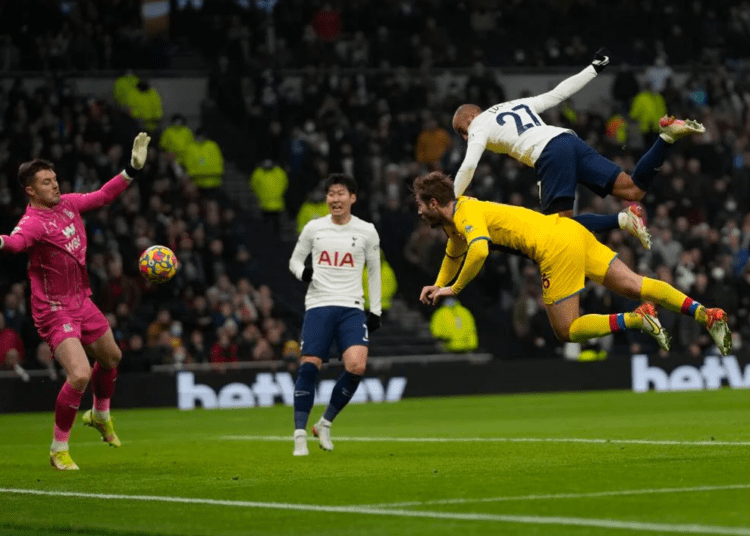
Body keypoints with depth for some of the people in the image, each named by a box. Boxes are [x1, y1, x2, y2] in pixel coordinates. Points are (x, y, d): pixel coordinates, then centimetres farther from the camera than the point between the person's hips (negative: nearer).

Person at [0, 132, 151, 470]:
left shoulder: (68, 204, 0)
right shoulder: (33, 222, -25)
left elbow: (104, 195, 16)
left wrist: (134, 168, 13)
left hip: (82, 302, 8)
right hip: (55, 311, -8)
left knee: (110, 357, 26)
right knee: (79, 375, -21)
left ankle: (100, 415, 55)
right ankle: (59, 449, -2)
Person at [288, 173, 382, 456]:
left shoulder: (367, 231, 6)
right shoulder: (313, 228, 6)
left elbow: (374, 272, 15)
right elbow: (294, 260, 16)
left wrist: (375, 310, 10)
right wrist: (302, 272, -8)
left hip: (352, 308, 0)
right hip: (318, 305, 0)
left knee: (356, 366, -19)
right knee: (309, 366, -13)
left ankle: (325, 423, 1)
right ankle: (300, 435, -4)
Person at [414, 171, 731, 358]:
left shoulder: (466, 215, -9)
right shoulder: (454, 217, 21)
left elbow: (479, 251, -30)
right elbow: (454, 253, 43)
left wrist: (455, 289, -17)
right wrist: (438, 286, 39)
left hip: (556, 248, -9)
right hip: (570, 230, 9)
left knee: (567, 332, -4)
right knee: (634, 285, -1)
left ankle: (637, 320, -18)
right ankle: (705, 314, -14)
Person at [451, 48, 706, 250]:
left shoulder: (479, 126, 13)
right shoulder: (518, 104, 32)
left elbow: (468, 166, 0)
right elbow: (558, 93, 30)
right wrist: (594, 68, 41)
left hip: (550, 155, -7)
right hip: (571, 140, 7)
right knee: (634, 190, -3)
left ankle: (622, 220, -28)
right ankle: (667, 135, -21)